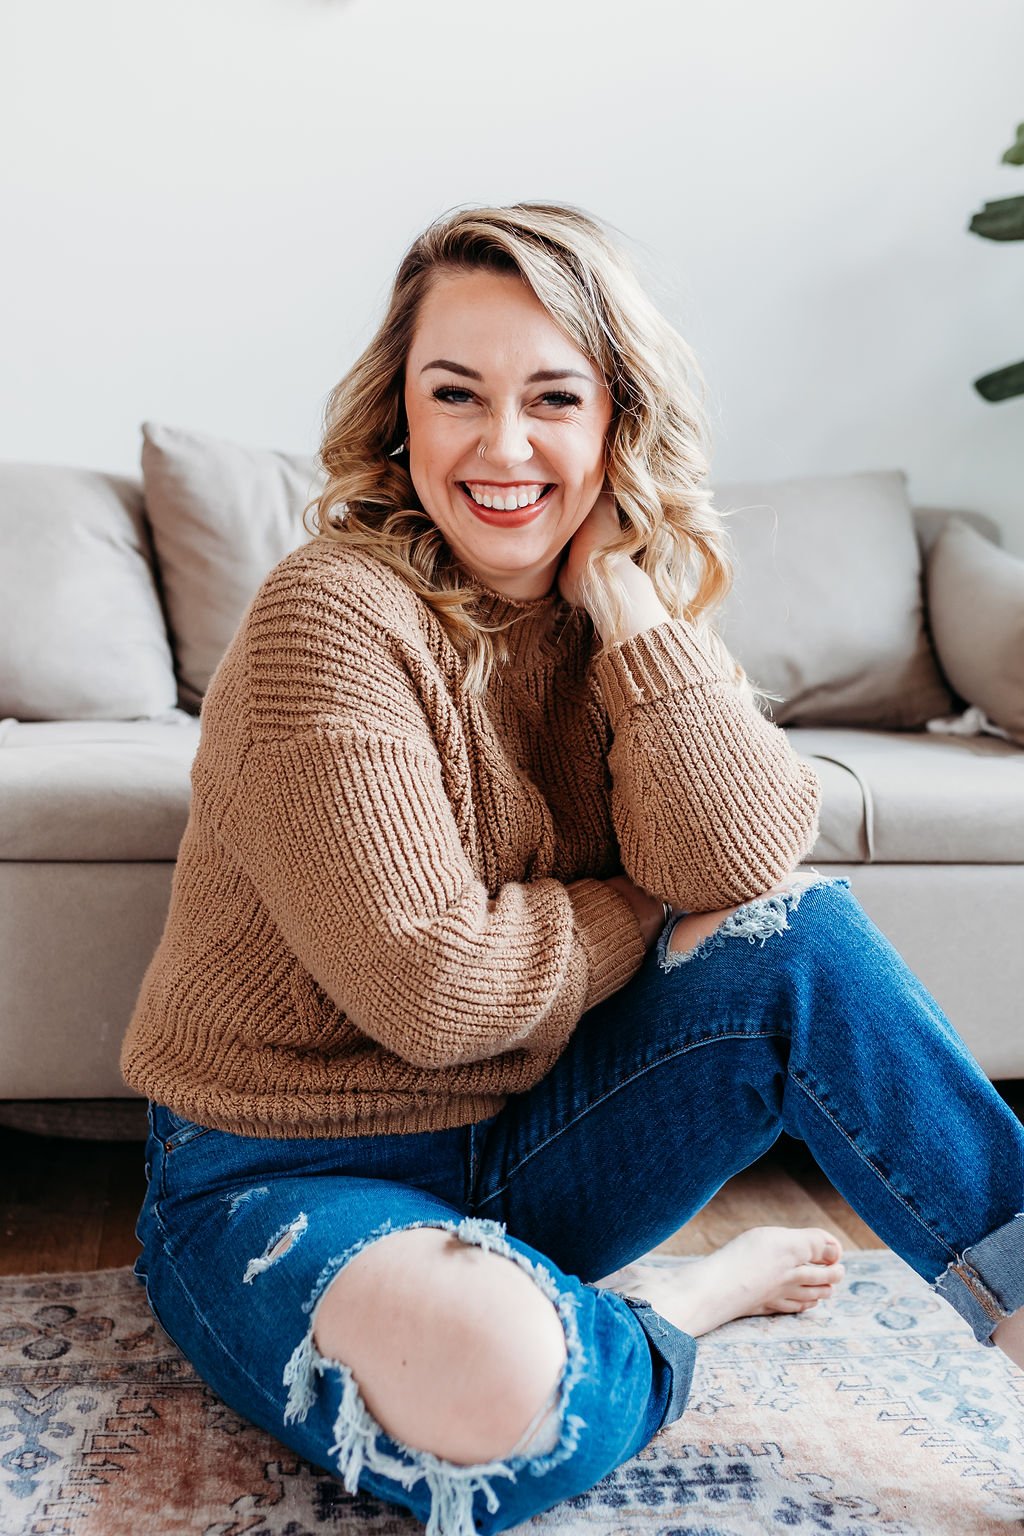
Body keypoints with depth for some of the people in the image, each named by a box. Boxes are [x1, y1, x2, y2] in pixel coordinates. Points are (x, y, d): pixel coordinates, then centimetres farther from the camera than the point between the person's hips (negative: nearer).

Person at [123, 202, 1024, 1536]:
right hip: (282, 1177, -5)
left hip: (517, 1151, 5)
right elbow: (433, 990, -24)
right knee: (492, 1372, -37)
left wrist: (624, 595, -18)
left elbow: (747, 859, -16)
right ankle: (683, 1309, -4)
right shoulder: (335, 614, -19)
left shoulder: (624, 612, 1)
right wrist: (659, 910, -9)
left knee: (799, 933, -16)